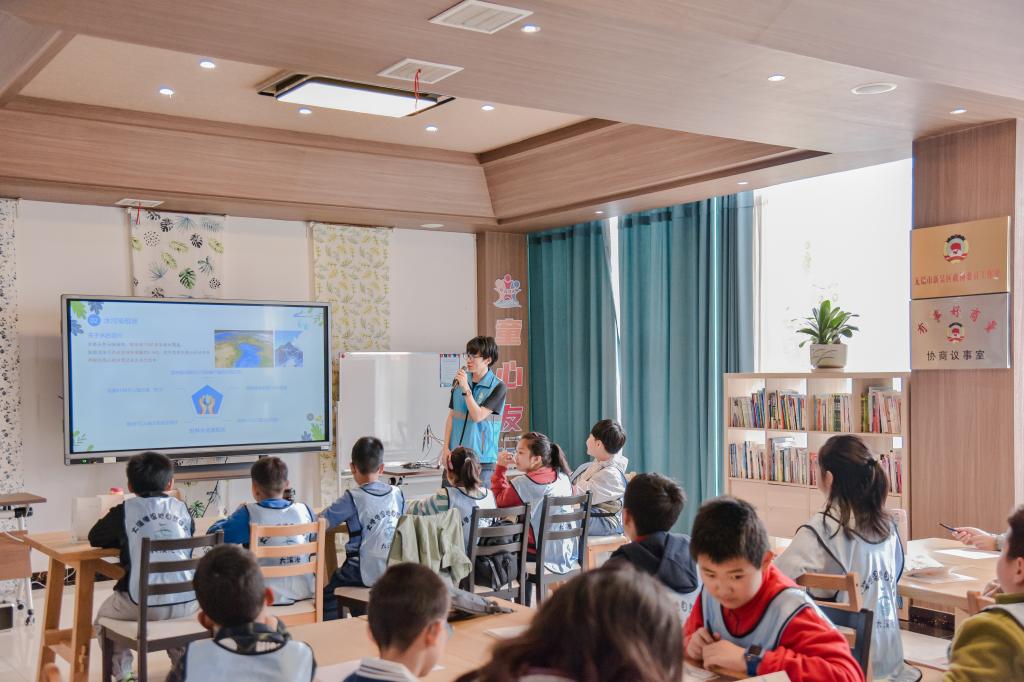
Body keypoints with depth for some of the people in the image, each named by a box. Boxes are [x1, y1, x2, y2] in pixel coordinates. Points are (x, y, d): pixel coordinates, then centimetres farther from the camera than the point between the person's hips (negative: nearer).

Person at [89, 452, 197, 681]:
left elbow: (95, 538, 12)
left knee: (103, 615, 27)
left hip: (144, 605, -3)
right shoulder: (181, 508, 8)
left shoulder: (125, 510, -1)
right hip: (187, 602, 3)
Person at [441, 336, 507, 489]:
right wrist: (446, 447, 4)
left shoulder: (498, 387, -6)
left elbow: (477, 416, -12)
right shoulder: (459, 381, 8)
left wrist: (466, 389, -17)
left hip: (482, 459, -4)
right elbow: (451, 416, 10)